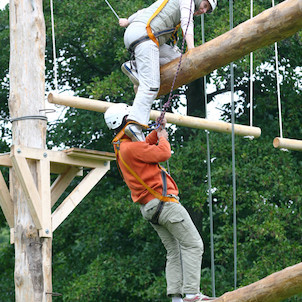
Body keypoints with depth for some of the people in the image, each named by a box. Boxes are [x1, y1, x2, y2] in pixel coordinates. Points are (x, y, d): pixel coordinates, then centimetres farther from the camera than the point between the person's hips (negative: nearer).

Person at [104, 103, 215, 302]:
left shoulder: (121, 148, 16)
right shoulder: (130, 147, -15)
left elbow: (145, 147, 35)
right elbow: (163, 154, -16)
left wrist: (157, 132, 25)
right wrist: (163, 138, 3)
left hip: (149, 209, 10)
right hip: (164, 201, -10)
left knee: (174, 252, 10)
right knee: (193, 245, -9)